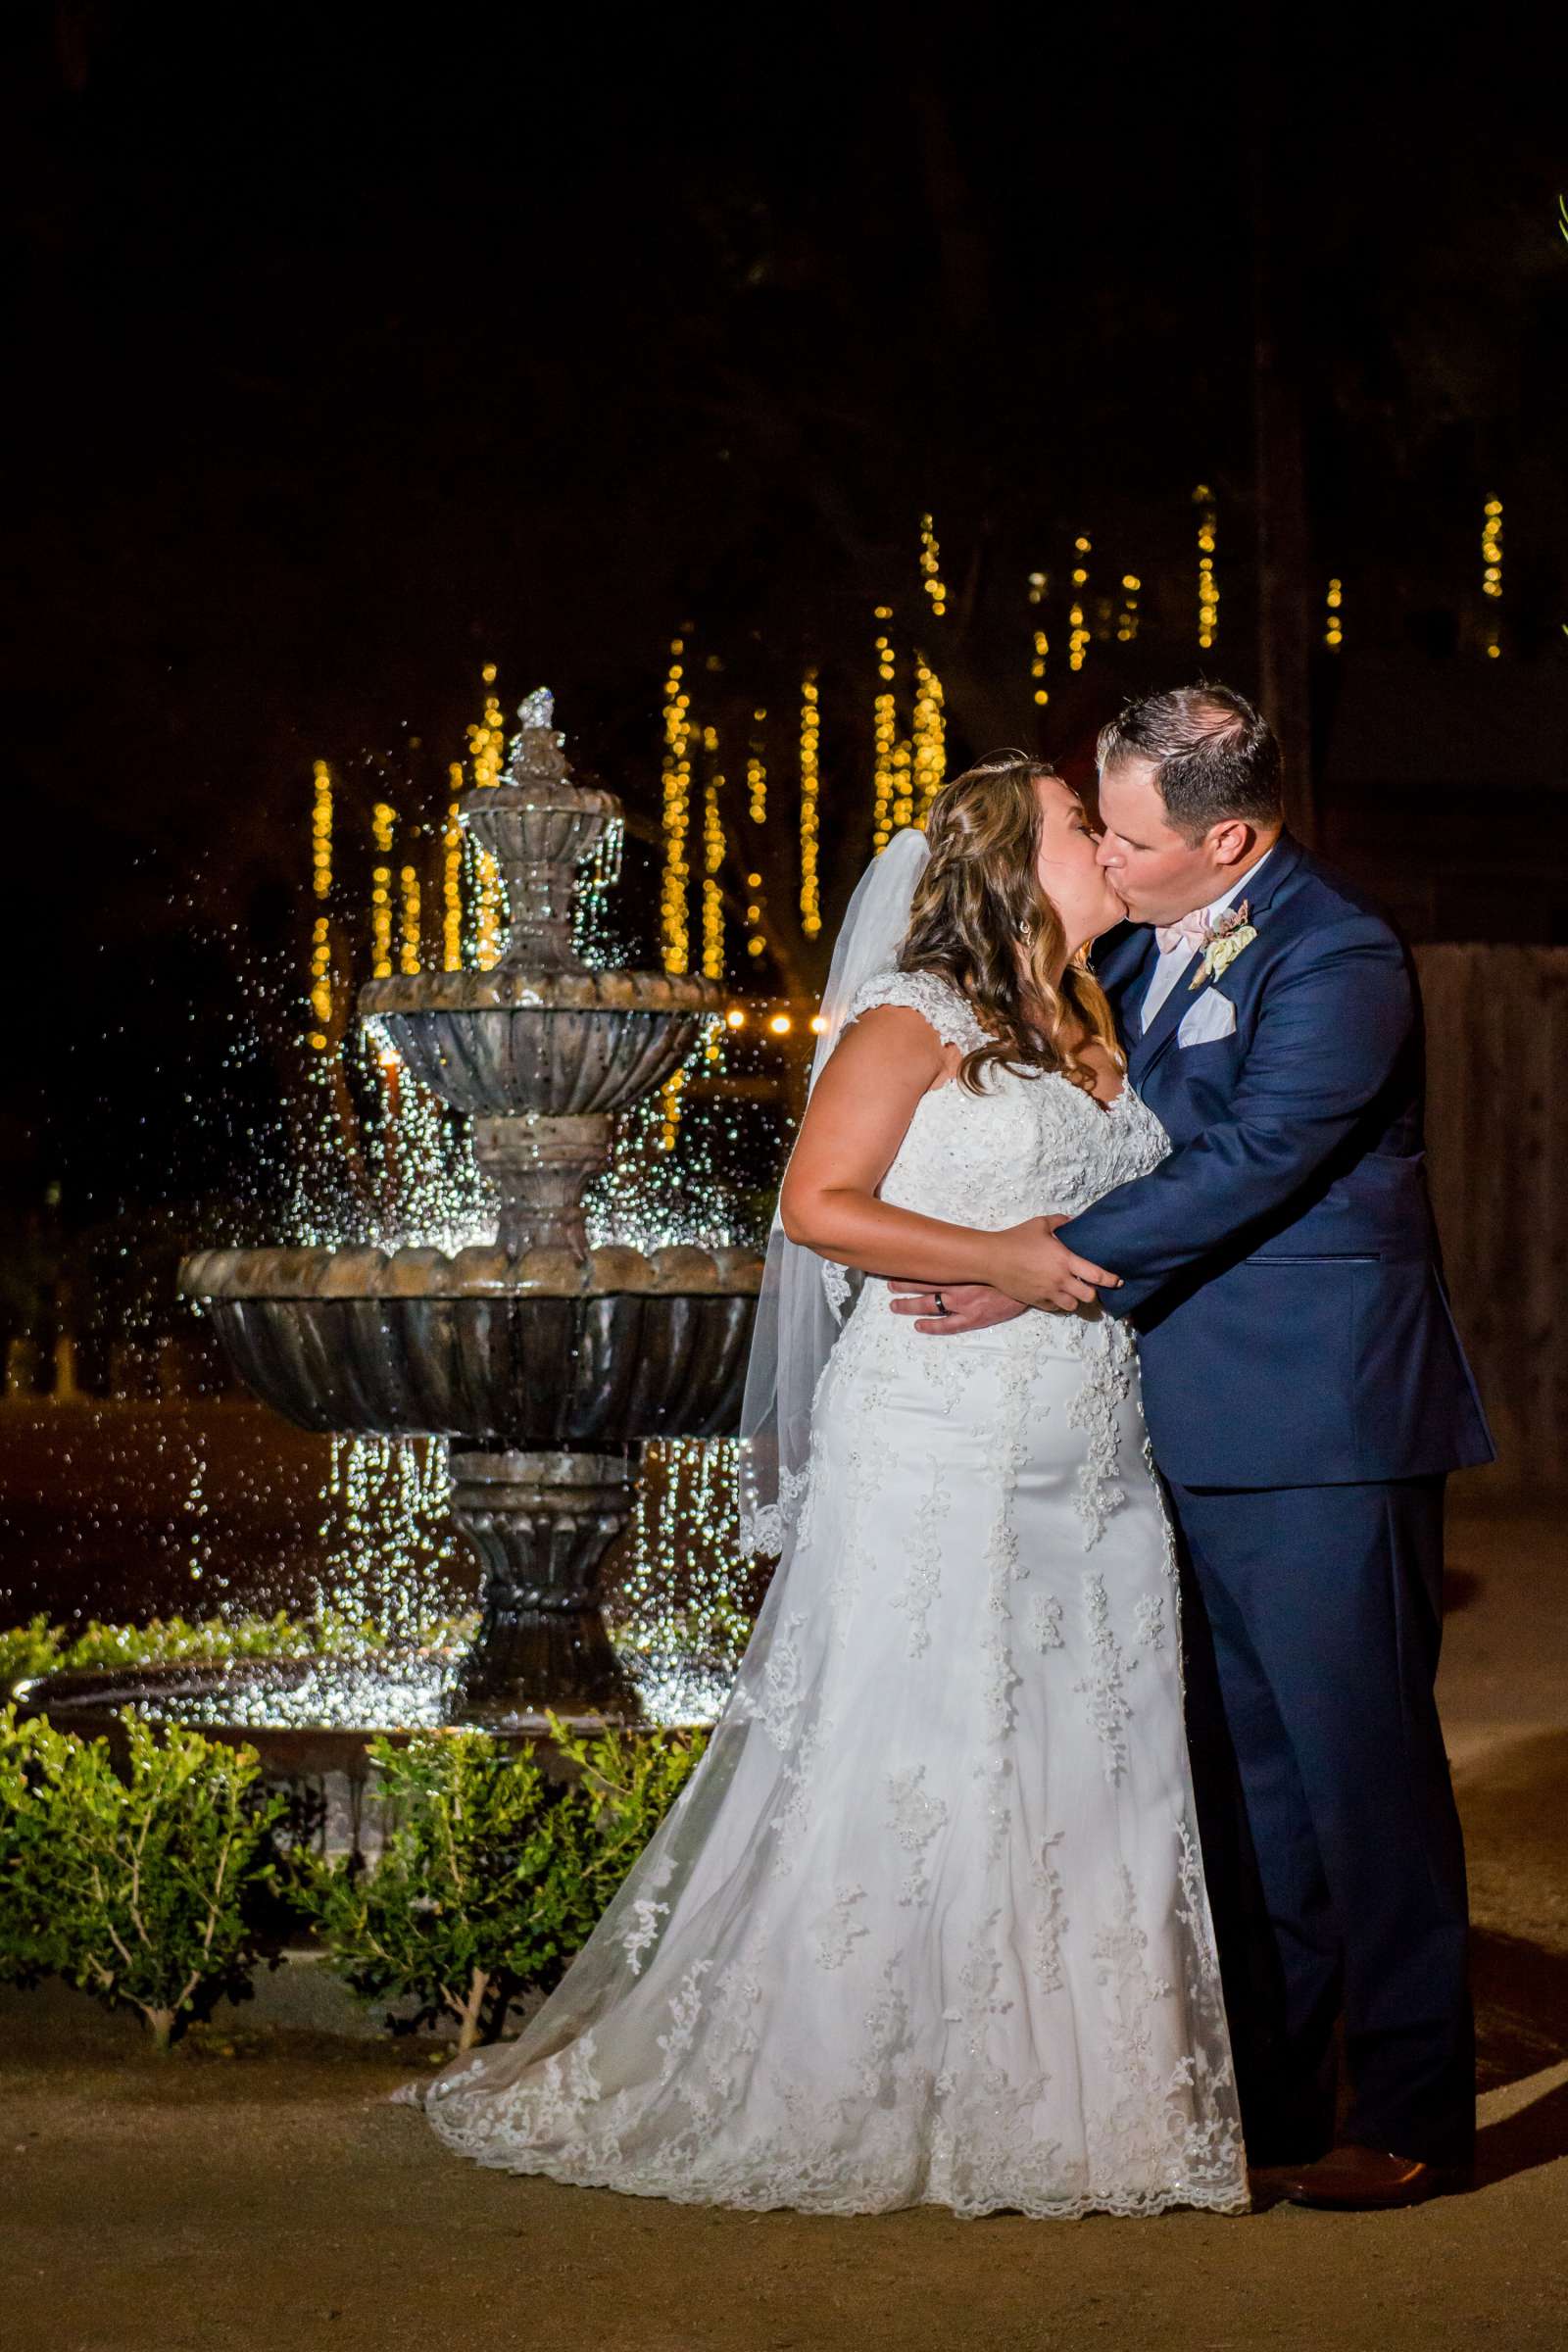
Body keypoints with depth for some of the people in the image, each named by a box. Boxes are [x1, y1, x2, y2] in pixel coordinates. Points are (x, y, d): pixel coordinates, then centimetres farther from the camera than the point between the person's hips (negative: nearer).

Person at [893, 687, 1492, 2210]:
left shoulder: (1338, 963, -14)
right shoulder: (1137, 953, 11)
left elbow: (1245, 1164, -21)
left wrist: (1043, 1272, -18)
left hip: (1318, 1429, -8)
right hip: (1199, 1431, 9)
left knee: (1362, 1767, -2)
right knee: (1244, 1771, 14)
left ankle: (1414, 2118, 7)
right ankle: (1267, 2094, 23)